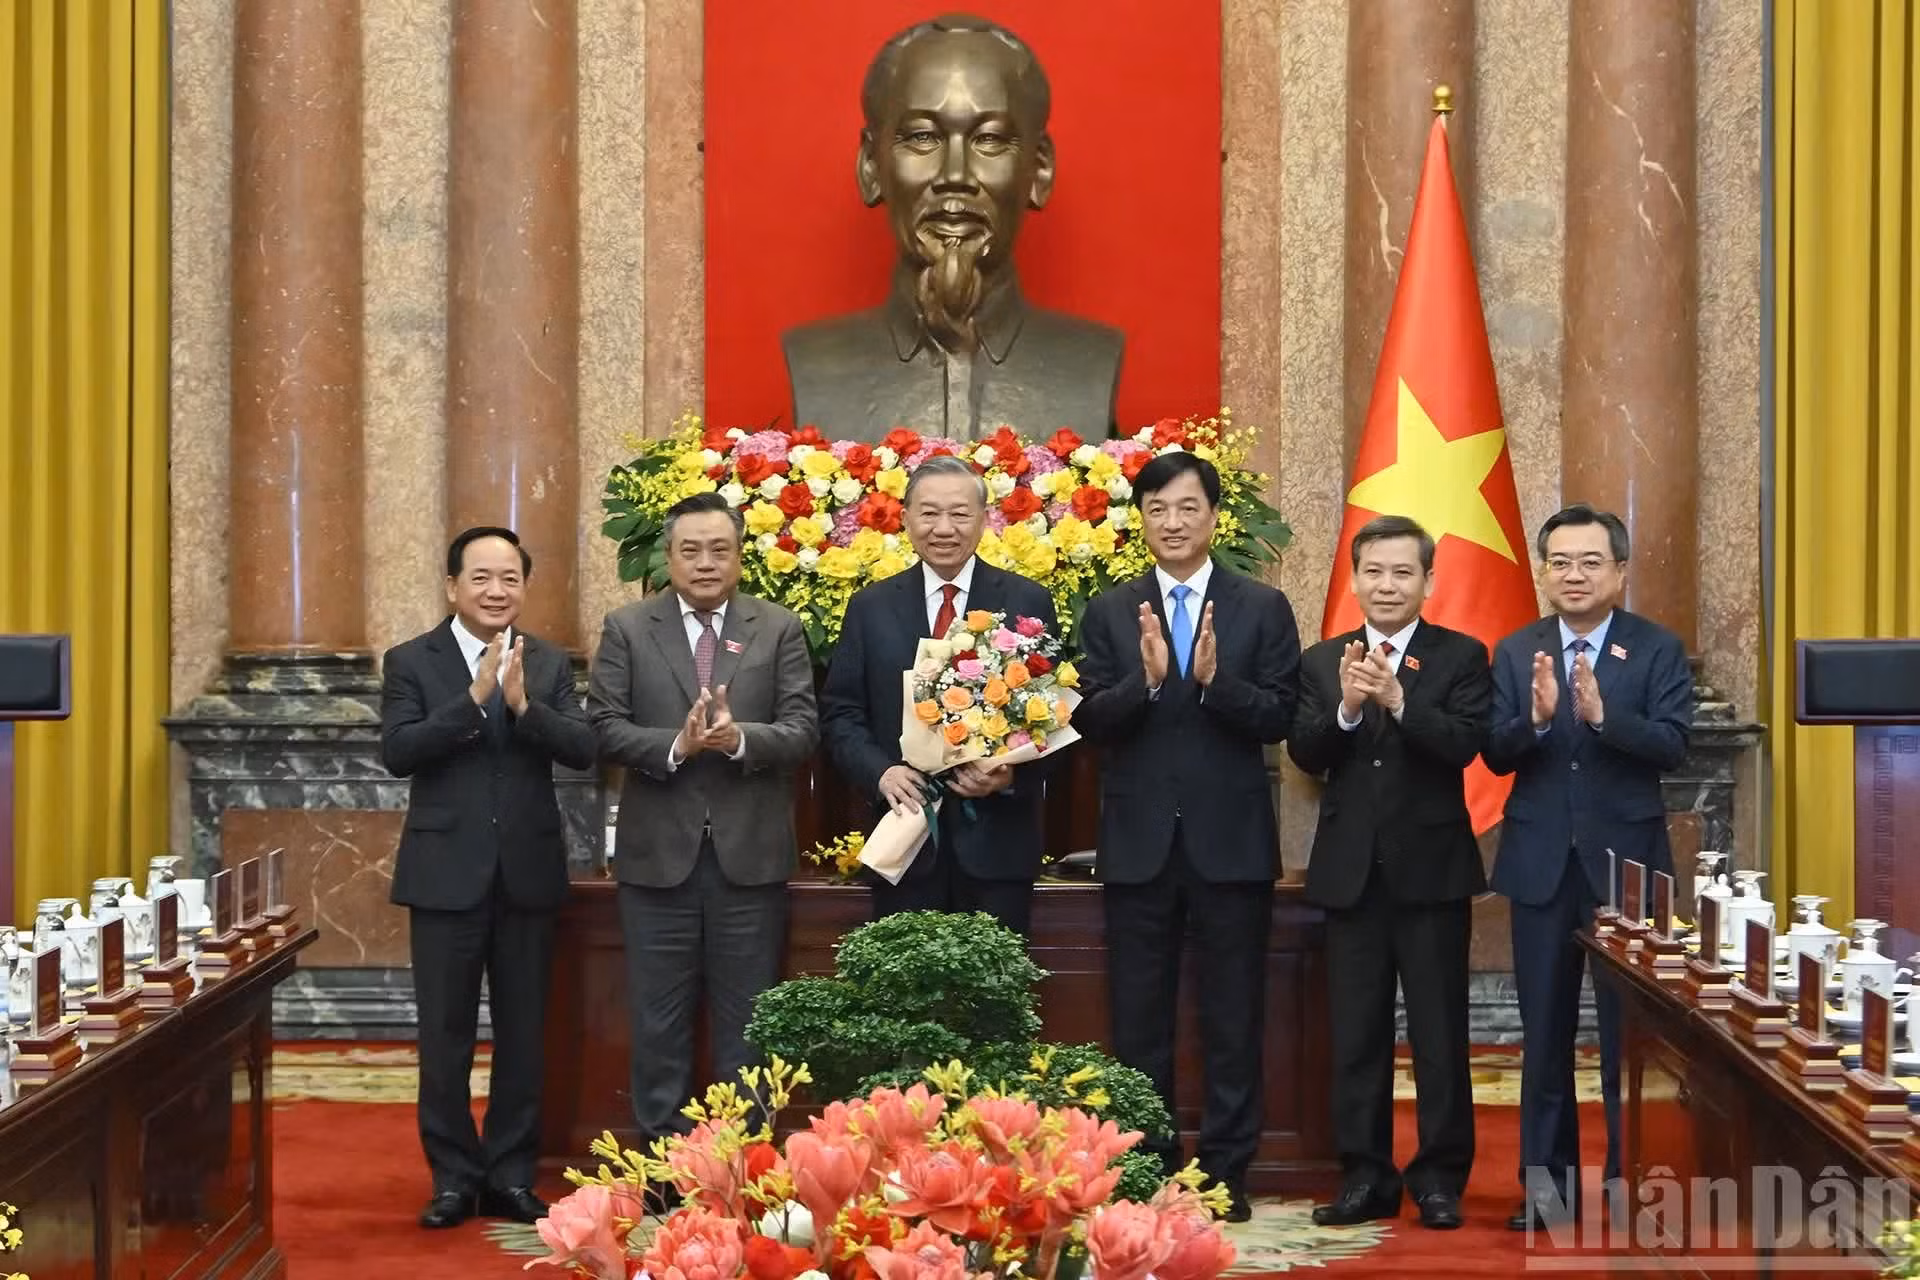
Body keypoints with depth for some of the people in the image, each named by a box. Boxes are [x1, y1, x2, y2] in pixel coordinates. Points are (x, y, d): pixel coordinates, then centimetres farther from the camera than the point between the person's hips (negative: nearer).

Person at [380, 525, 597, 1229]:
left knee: (523, 1032, 8)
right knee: (445, 1034, 4)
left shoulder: (549, 664, 6)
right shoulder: (410, 662, 0)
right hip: (446, 873, -2)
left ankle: (512, 1175, 19)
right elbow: (397, 751, -14)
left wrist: (523, 703, -22)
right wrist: (475, 700, -22)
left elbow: (583, 749, -7)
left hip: (528, 872, 2)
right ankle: (454, 1177, 15)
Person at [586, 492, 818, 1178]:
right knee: (660, 1016, 7)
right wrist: (676, 746, -19)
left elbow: (803, 729, -3)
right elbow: (605, 726, -4)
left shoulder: (780, 630, 5)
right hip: (658, 850, 0)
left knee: (745, 1015, 7)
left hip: (751, 852, 0)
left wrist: (739, 737, -21)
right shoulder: (626, 628, 4)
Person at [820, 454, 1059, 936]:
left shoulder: (1028, 602, 3)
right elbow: (839, 713, 6)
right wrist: (880, 772, -12)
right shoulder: (871, 607, 7)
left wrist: (1012, 773, -15)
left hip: (997, 840, -1)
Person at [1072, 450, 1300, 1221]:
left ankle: (1225, 1169, 14)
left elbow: (1279, 718, -6)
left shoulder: (1263, 608, 2)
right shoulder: (1109, 613, 5)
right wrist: (1146, 679, -21)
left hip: (1230, 839, -1)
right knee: (1139, 1016, 8)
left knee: (1233, 1015, 5)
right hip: (1139, 840, 1)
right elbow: (1091, 721, -4)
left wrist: (1214, 679, -22)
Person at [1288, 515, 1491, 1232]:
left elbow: (1464, 745, -15)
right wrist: (1347, 707, -22)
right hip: (1351, 871, 3)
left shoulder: (1461, 658, 0)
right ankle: (1365, 1175, 15)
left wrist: (1397, 700, -28)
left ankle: (1440, 1177, 11)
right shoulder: (1322, 662, 8)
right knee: (1356, 1033, 7)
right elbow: (1305, 755, -4)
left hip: (1432, 869, -3)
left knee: (1439, 1032, 3)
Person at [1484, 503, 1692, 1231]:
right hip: (1542, 863, 2)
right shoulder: (1515, 653, 4)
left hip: (1626, 860, -2)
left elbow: (1672, 746, -14)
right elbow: (1496, 756, -4)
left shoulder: (1659, 649, -2)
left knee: (1629, 1029, 3)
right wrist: (1536, 717, -24)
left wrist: (1602, 713, -29)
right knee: (1544, 1032, 9)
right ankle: (1547, 1182, 18)